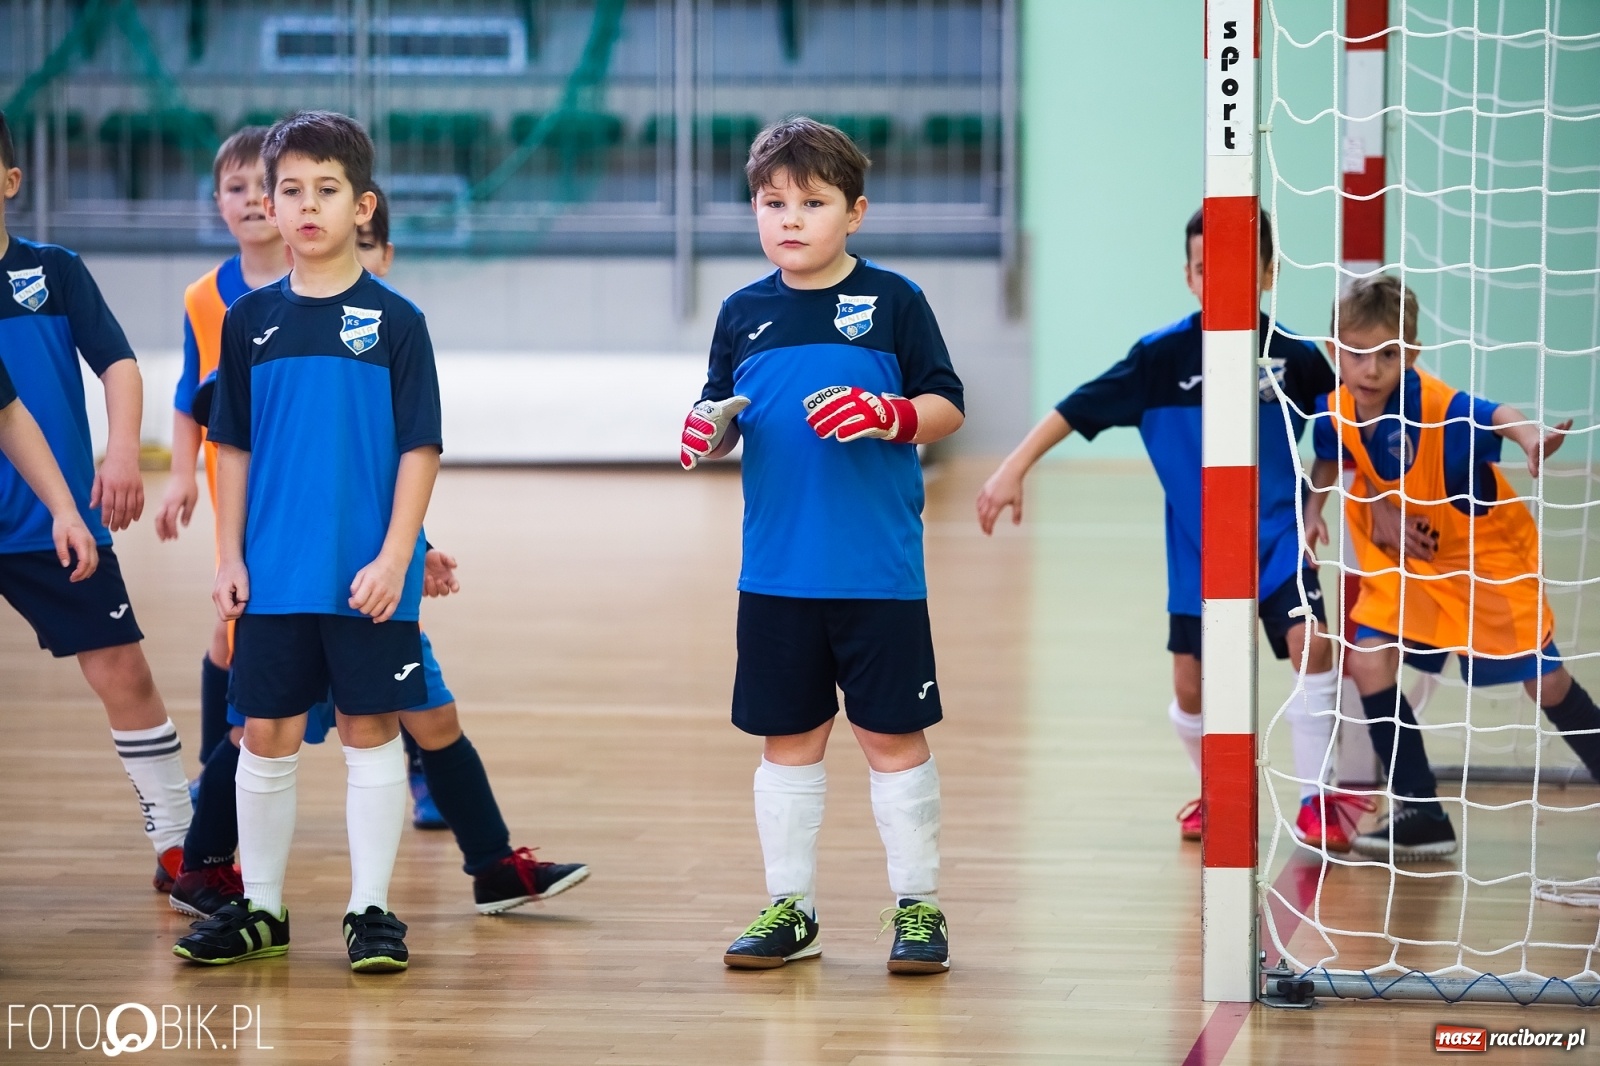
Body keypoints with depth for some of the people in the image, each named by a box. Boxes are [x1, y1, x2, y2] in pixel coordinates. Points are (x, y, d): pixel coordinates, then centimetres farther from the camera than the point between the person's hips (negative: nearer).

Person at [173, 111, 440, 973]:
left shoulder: (394, 321, -3)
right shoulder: (250, 320, 6)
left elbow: (420, 450, -4)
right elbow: (234, 448, 10)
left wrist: (393, 559, -11)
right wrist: (231, 558, 4)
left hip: (368, 578, -3)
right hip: (275, 575, 3)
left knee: (371, 731, 3)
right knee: (264, 735, 7)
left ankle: (371, 910, 11)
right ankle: (258, 909, 18)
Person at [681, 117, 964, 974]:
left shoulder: (892, 302, -1)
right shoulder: (745, 313, 9)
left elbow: (947, 406, -1)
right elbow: (721, 414, 14)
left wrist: (892, 415, -20)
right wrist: (706, 432, -9)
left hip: (879, 572, -3)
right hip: (776, 573, 3)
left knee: (892, 737, 3)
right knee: (787, 740, 9)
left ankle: (917, 906, 12)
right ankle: (789, 907, 18)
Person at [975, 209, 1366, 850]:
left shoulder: (1294, 357, -10)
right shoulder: (1162, 356, -11)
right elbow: (1076, 410, -9)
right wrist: (1014, 469, -16)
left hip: (1278, 539, -1)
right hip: (1197, 551, 1)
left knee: (1310, 643, -23)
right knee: (1191, 687, 5)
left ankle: (1317, 801, -10)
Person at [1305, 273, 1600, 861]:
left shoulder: (1435, 405, -34)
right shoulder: (1336, 411, -15)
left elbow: (1494, 415, -53)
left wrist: (1531, 439, -75)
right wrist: (1313, 505, -10)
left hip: (1487, 550, -5)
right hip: (1407, 557, 5)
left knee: (1544, 681, 2)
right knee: (1368, 660, -10)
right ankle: (1421, 814, 1)